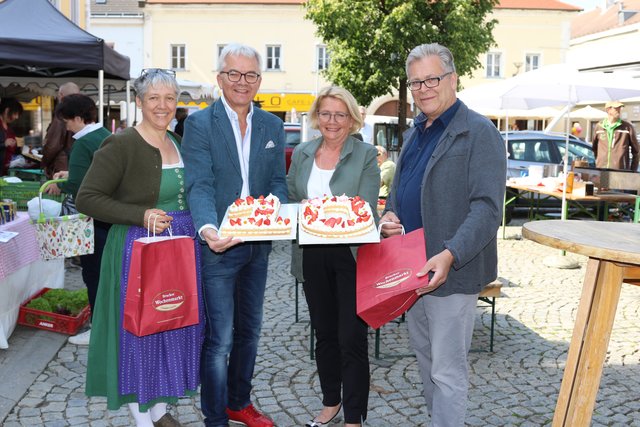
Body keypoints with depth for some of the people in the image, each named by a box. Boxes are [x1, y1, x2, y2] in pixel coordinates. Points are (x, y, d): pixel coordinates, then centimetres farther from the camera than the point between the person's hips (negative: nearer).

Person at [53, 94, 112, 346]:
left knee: (93, 273, 1)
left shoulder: (84, 143, -17)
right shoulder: (108, 137, 9)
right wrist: (70, 174, 17)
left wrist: (60, 185, -3)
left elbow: (77, 186, -22)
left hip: (93, 219, -8)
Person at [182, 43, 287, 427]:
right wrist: (208, 228, -34)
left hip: (258, 244, 6)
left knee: (249, 330, 19)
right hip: (217, 246, -5)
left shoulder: (272, 126, 8)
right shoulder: (199, 123, -7)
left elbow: (278, 181, 7)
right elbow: (199, 186, -16)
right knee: (220, 339, 0)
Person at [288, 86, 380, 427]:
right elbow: (290, 198, 13)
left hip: (351, 256, -4)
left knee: (352, 338, -1)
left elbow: (367, 209, -11)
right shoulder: (302, 154, 8)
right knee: (324, 334, 17)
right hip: (312, 256, 4)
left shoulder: (365, 155, -4)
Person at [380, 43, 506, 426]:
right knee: (426, 356, 19)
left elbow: (487, 208, -19)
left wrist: (449, 255, -29)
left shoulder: (479, 132, -12)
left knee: (447, 370, -2)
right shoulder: (415, 133, 14)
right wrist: (389, 215, 2)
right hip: (412, 267, 8)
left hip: (452, 271, -8)